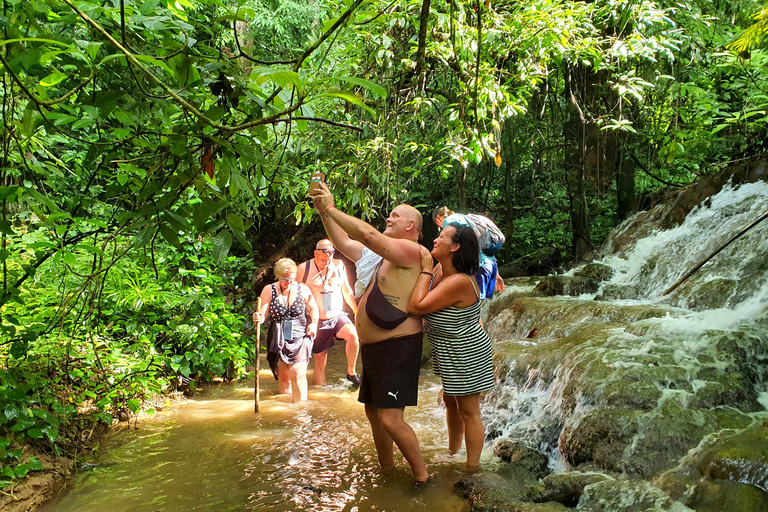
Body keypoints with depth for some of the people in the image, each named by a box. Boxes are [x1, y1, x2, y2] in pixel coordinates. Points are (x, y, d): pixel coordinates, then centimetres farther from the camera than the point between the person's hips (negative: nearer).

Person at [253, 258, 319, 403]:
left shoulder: (302, 289, 3)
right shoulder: (269, 290, 1)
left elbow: (313, 308, 14)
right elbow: (263, 313, -6)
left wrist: (314, 322, -4)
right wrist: (259, 318, -29)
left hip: (300, 337, -1)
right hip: (278, 339, 2)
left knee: (297, 373, -15)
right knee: (283, 377, 6)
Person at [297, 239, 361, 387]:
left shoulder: (338, 265, 3)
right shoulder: (304, 268, -7)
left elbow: (346, 290, 13)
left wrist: (356, 309, 7)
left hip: (338, 316, 2)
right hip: (318, 321, -2)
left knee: (353, 334, -27)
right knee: (320, 362, 1)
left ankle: (351, 373, -9)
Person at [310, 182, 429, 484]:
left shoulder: (411, 252, -12)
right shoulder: (383, 254, 15)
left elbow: (368, 235, -25)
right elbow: (344, 243, 18)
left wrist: (331, 208, -18)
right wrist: (323, 211, 7)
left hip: (397, 346, -10)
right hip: (371, 346, 10)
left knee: (390, 419, -14)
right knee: (373, 413, 17)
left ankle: (422, 476, 2)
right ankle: (386, 471, 33)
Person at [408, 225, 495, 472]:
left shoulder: (459, 281, -31)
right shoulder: (443, 274, 1)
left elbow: (417, 305, -32)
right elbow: (418, 303, 7)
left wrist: (426, 270, -25)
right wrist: (426, 269, -1)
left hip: (465, 354, -10)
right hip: (451, 353, 10)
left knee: (468, 411, 3)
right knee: (450, 401, 25)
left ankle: (472, 469, 17)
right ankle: (453, 452, 46)